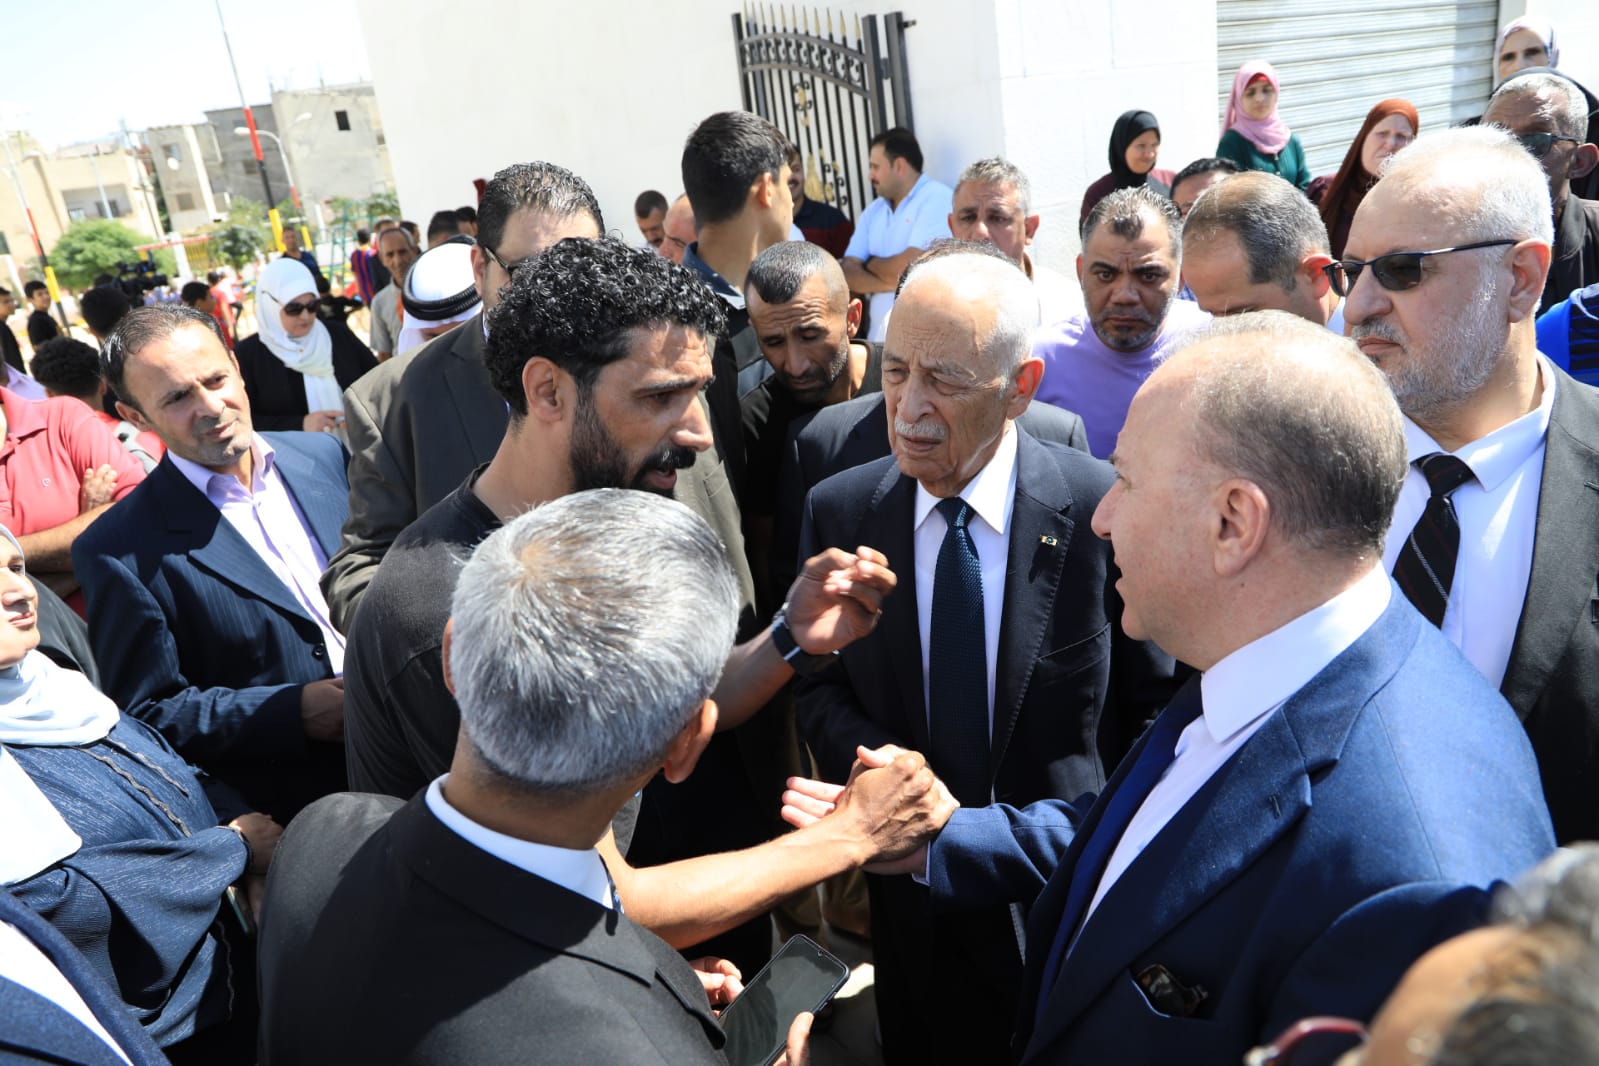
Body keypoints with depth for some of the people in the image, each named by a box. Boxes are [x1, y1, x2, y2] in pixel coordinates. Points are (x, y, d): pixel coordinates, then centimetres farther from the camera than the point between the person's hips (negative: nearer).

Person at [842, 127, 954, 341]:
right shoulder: (872, 211, 14)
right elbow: (848, 274, 6)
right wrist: (890, 283, -10)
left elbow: (909, 269, -14)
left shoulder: (937, 199, -5)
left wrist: (870, 264, 4)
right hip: (878, 331, 5)